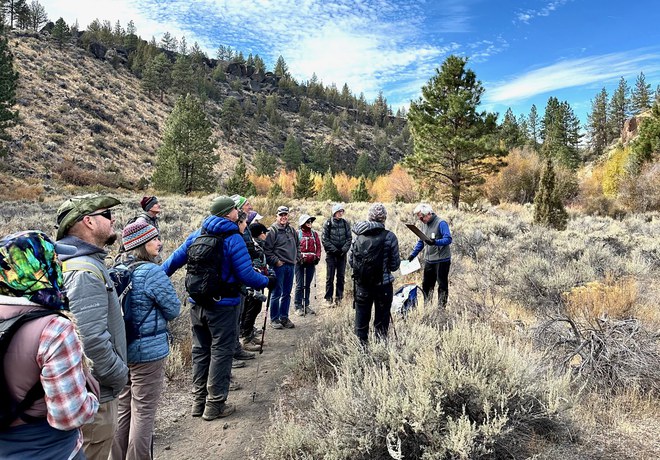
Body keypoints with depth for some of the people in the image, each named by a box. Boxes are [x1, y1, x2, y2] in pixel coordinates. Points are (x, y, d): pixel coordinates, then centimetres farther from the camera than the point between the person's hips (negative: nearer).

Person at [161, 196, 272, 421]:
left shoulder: (197, 235, 5)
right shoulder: (233, 239, -14)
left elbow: (175, 259, 7)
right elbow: (246, 274, -17)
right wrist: (267, 282, -1)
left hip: (197, 304, 6)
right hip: (222, 306, -6)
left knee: (200, 351, 16)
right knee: (221, 352, 5)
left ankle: (198, 401, 26)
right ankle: (215, 405, 12)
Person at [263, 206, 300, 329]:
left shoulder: (292, 230, 14)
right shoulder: (272, 230, -8)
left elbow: (297, 246, 25)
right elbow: (267, 249, -12)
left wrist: (296, 258, 13)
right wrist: (276, 261, -14)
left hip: (290, 266, 7)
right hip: (279, 266, -7)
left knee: (287, 294, 12)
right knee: (276, 293, -1)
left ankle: (284, 317, 23)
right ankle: (274, 319, 10)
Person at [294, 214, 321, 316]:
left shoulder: (314, 234, 12)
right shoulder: (297, 234, -1)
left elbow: (318, 247, 11)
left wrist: (317, 257, -2)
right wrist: (299, 258, -15)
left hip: (311, 263, 4)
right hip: (300, 263, -4)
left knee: (307, 285, 11)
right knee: (300, 285, -3)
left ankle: (306, 305, 20)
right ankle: (298, 307, 5)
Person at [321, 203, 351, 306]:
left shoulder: (346, 223, 6)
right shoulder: (328, 223, -4)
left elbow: (349, 238, 5)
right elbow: (324, 239, -6)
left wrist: (344, 249, -9)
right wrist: (334, 250, -12)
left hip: (342, 254, 3)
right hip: (331, 254, -3)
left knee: (341, 276, 6)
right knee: (330, 277, 0)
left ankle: (339, 297, 17)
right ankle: (328, 298, 7)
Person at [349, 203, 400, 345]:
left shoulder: (359, 236, -2)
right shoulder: (390, 237, -12)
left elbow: (351, 262, 4)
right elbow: (394, 265, -8)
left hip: (362, 285, 3)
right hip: (383, 285, -3)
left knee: (361, 318, 15)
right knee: (381, 320, 9)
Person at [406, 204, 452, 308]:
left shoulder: (441, 223, -13)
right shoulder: (424, 224, 10)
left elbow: (448, 239, -21)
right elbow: (421, 242, 18)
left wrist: (436, 242, -37)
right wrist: (413, 254, 10)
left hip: (442, 260, -7)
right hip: (428, 260, 7)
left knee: (442, 284, 3)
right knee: (426, 284, 12)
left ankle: (441, 307, 11)